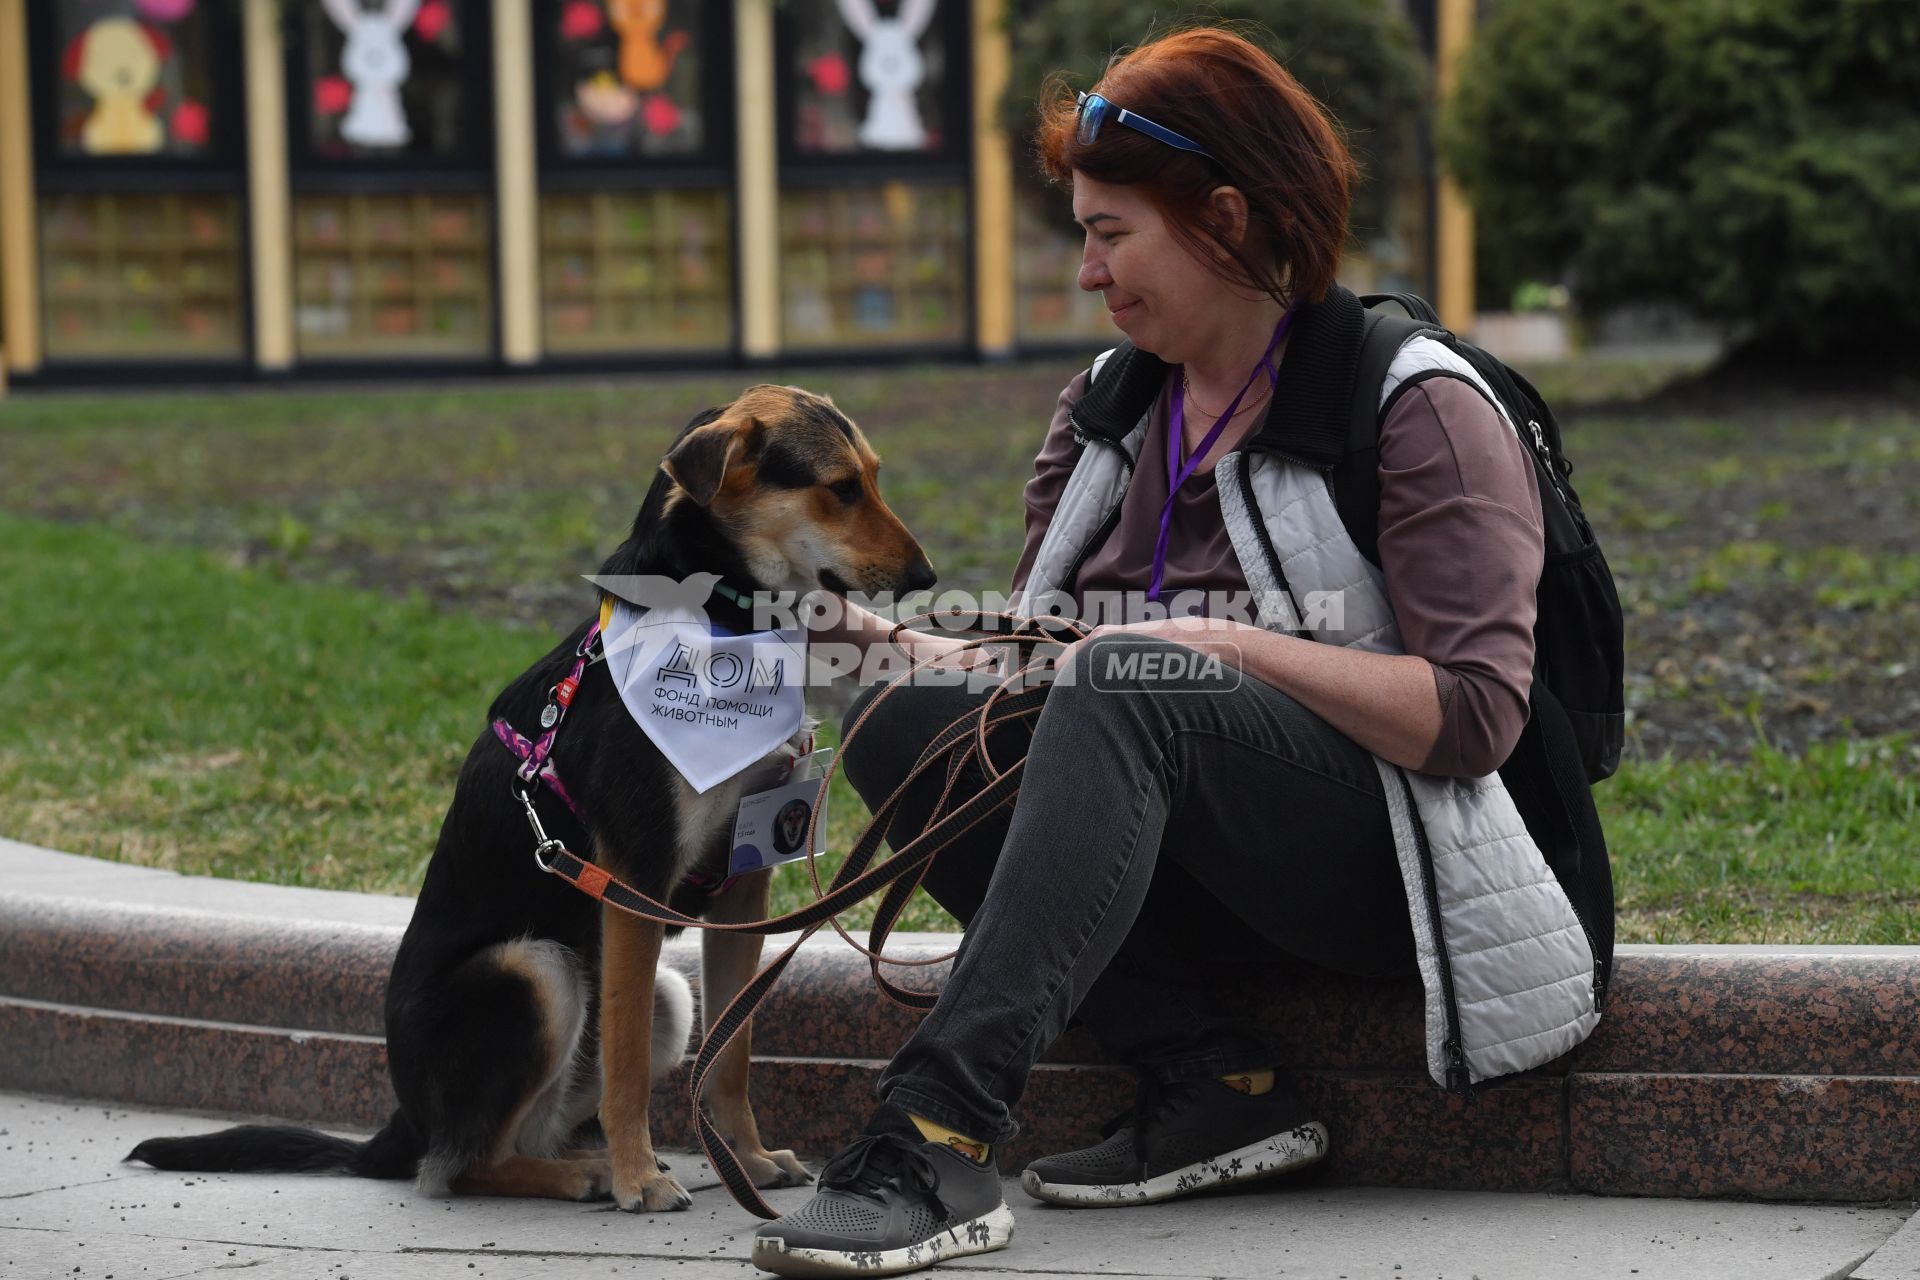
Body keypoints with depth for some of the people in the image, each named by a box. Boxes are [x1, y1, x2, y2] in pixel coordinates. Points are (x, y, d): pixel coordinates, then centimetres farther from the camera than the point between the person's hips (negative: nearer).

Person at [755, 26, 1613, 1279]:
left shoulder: (1420, 411, -8)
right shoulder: (1109, 410, 13)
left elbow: (1474, 716, -16)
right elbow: (1036, 653, 12)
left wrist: (1225, 648, -21)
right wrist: (903, 643, -7)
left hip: (1402, 865, -7)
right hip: (1202, 869, 7)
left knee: (1128, 691, -33)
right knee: (904, 724, -15)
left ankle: (942, 1135, -45)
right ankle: (1215, 1084, -17)